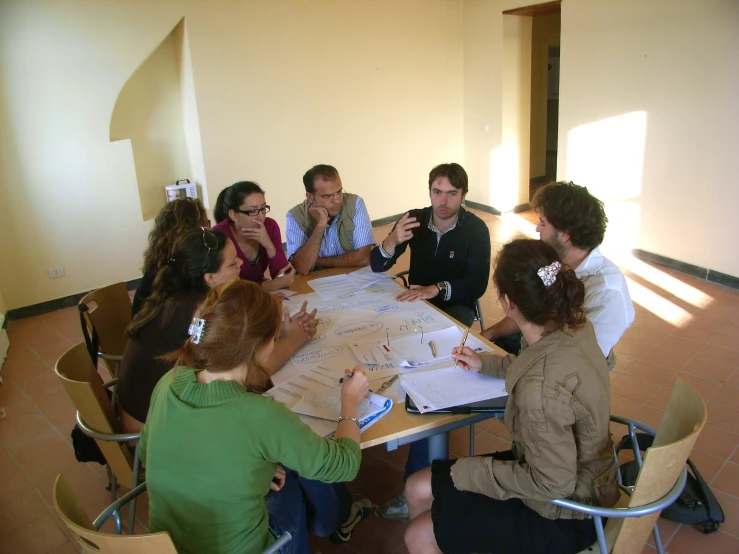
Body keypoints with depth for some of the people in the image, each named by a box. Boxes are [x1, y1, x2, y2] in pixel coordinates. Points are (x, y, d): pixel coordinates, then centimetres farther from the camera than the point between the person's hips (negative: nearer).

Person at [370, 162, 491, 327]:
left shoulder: (477, 229, -13)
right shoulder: (413, 219, -7)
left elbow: (478, 284, -20)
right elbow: (377, 266, -8)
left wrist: (437, 289, -35)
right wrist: (391, 242, -29)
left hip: (456, 304, -2)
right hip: (416, 300, 3)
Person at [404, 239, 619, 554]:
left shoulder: (540, 390, -38)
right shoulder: (573, 324, -13)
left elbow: (552, 483, -26)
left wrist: (472, 471, -15)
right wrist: (485, 364, 16)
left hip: (563, 515, -8)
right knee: (417, 489, 11)